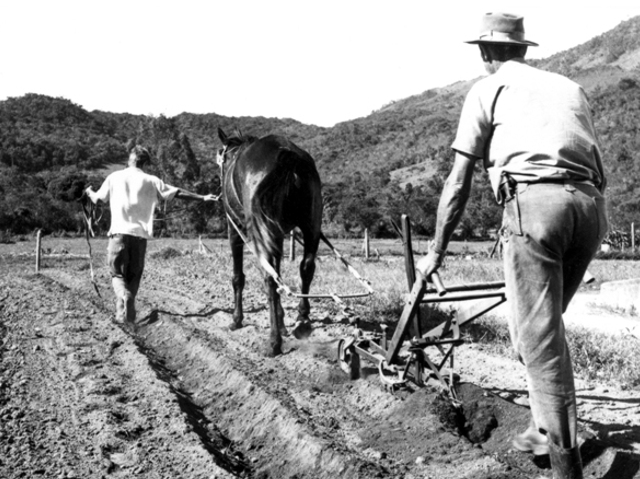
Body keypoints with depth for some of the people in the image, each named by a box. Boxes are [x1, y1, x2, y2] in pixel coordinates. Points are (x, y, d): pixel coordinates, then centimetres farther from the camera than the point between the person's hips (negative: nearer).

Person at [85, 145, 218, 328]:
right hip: (140, 234, 1)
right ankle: (126, 317, 11)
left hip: (119, 232, 0)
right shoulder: (151, 181, 5)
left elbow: (98, 199, 17)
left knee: (118, 274, 6)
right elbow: (178, 193, 3)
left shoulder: (115, 177, 6)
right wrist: (202, 198, 9)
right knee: (133, 276, 11)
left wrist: (89, 192, 39)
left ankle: (124, 296, -25)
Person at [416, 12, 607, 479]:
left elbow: (458, 182, 12)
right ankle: (550, 429, 25)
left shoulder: (488, 88, 16)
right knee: (548, 324, 20)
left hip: (533, 200, -5)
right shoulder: (570, 87, 29)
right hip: (591, 206, 5)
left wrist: (436, 251, 19)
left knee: (538, 335, -3)